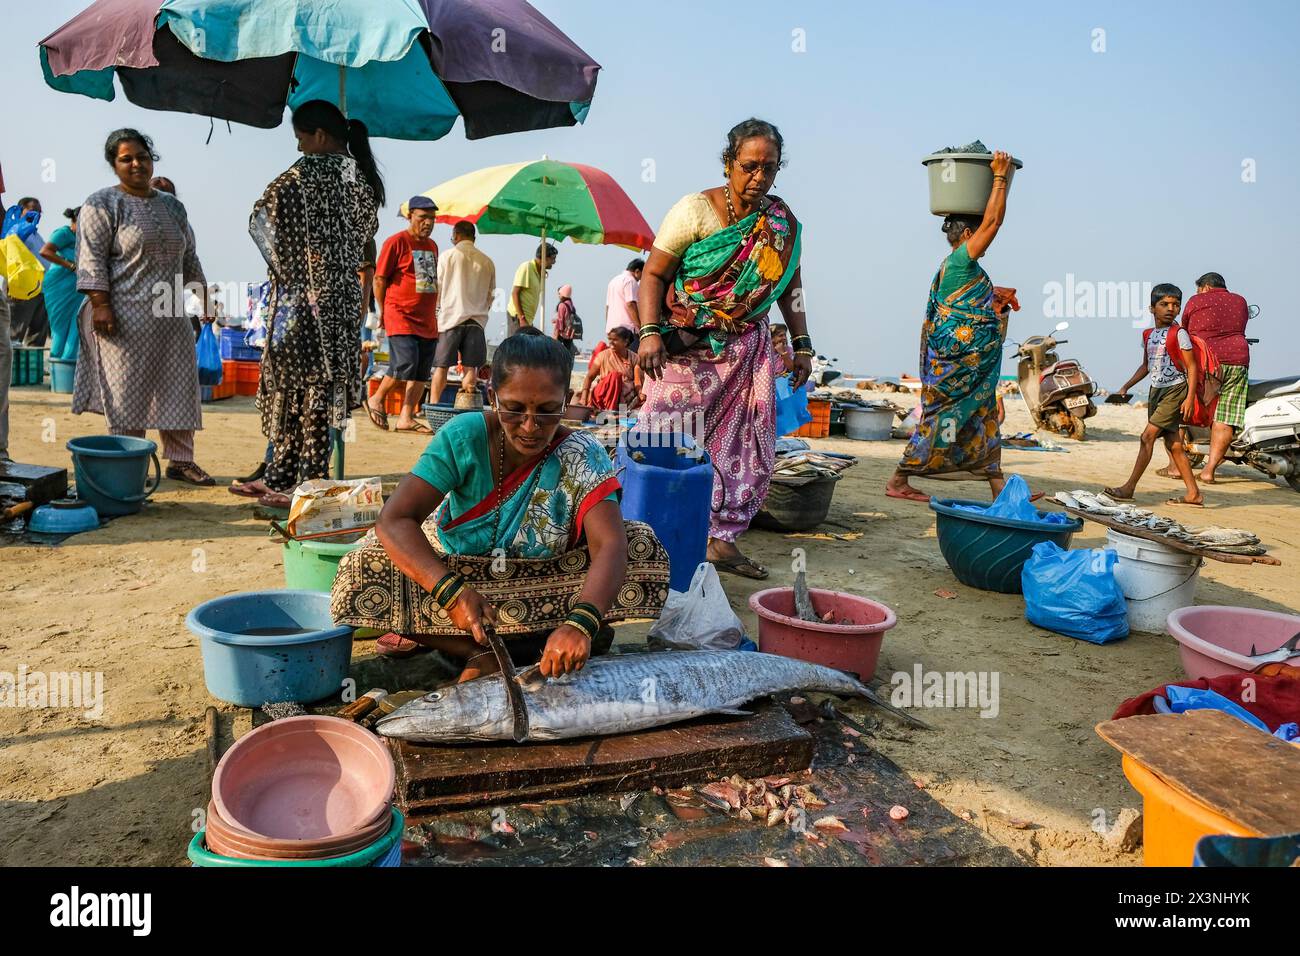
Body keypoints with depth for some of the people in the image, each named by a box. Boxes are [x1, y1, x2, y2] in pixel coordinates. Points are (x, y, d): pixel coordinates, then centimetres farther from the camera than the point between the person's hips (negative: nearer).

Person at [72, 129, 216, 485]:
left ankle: (180, 460, 12)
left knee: (179, 388, 5)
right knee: (127, 393, -3)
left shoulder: (173, 206, 17)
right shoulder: (102, 204, -1)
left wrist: (205, 296, 17)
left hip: (171, 316, 6)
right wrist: (100, 305, -16)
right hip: (126, 317, -6)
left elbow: (189, 258, 22)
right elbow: (91, 258, -8)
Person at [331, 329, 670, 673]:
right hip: (454, 572, 0)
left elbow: (610, 545, -35)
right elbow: (395, 520, -27)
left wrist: (580, 624, -54)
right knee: (362, 571, -25)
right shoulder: (465, 436, -21)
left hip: (541, 586, 0)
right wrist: (451, 592, -43)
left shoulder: (582, 457, -21)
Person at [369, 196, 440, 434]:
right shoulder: (396, 242, -4)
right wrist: (384, 311, -2)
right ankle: (376, 400, 5)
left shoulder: (432, 246, 18)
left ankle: (406, 418, 10)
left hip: (427, 321, 7)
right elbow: (379, 279, -3)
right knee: (405, 365, -18)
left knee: (422, 373, 3)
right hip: (401, 316, -7)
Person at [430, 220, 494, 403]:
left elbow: (437, 289, 1)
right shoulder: (487, 262, 8)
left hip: (451, 318, -2)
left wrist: (437, 307, 17)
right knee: (470, 368, 3)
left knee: (441, 367, 3)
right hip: (477, 320, 2)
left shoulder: (448, 255, -1)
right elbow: (490, 295, 11)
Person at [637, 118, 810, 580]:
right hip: (687, 350, -5)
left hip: (747, 350, 5)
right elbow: (653, 275, -11)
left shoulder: (783, 222, 6)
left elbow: (790, 287, 16)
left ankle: (722, 537, 14)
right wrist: (649, 332, -24)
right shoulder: (695, 210, -9)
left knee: (748, 446, 4)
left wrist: (802, 343, 8)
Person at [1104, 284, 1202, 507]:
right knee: (1173, 444, 7)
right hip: (1156, 390, 7)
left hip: (1175, 390, -7)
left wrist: (1190, 398, -17)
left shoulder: (1179, 333, -9)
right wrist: (1126, 386, 15)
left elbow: (1191, 367, -10)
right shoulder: (1149, 335, 10)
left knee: (1148, 435, -12)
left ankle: (1129, 488, -7)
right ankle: (1193, 494, 12)